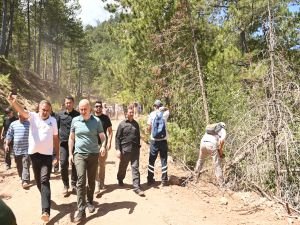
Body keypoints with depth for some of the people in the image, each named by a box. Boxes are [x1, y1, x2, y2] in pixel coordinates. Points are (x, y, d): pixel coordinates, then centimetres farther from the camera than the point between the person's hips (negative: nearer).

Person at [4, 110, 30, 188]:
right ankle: (22, 178, 29)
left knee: (25, 166, -8)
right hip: (16, 149, 4)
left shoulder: (29, 124, -3)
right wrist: (7, 144, 4)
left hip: (26, 149, -4)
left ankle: (25, 181, -9)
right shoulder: (13, 124, 6)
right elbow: (9, 134, 10)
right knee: (19, 166, 14)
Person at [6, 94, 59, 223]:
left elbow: (55, 138, 8)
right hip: (34, 153, 2)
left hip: (47, 154, -2)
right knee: (38, 180, 16)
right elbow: (22, 111, -24)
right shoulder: (33, 116, -2)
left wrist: (57, 155, 9)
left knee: (44, 180, -11)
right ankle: (46, 199, 41)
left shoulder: (53, 120, 1)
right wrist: (13, 103, -46)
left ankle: (45, 211, -16)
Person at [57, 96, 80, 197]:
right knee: (63, 164, -4)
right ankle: (65, 185, 11)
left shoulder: (78, 115, 2)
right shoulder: (60, 115, 5)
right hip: (63, 143, 1)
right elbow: (57, 128, 10)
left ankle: (73, 184, 21)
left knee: (74, 164, 6)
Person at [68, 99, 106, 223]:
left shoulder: (96, 121, -3)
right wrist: (70, 153, 6)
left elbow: (102, 136, -1)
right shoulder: (75, 120, 2)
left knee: (91, 180, 12)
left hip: (93, 154, 1)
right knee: (81, 180, -12)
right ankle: (81, 210, -9)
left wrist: (103, 146, -22)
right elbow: (71, 138, 10)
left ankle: (90, 202, 34)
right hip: (79, 154, 0)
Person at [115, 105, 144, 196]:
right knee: (123, 167, 15)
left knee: (135, 168, 0)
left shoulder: (136, 124, 8)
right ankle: (120, 180, 42)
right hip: (125, 150, -2)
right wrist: (118, 149, -10)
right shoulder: (122, 124, -3)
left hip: (135, 150, 2)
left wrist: (138, 146, 15)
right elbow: (117, 137, -4)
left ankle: (137, 187, 2)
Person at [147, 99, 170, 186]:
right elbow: (167, 110, 26)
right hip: (163, 140, 1)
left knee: (152, 160, 11)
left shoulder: (152, 114, -4)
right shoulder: (165, 113, 1)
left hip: (154, 140, 0)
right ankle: (164, 180, 10)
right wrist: (163, 108, 8)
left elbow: (149, 128, -4)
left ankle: (150, 179, 18)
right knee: (164, 160, 8)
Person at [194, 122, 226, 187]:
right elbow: (222, 140, -2)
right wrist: (220, 150, 9)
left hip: (203, 143, 4)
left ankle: (196, 179, 32)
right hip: (212, 144, -4)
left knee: (200, 161, 25)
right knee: (217, 165, 4)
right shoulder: (223, 130, 21)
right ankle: (222, 185, 4)